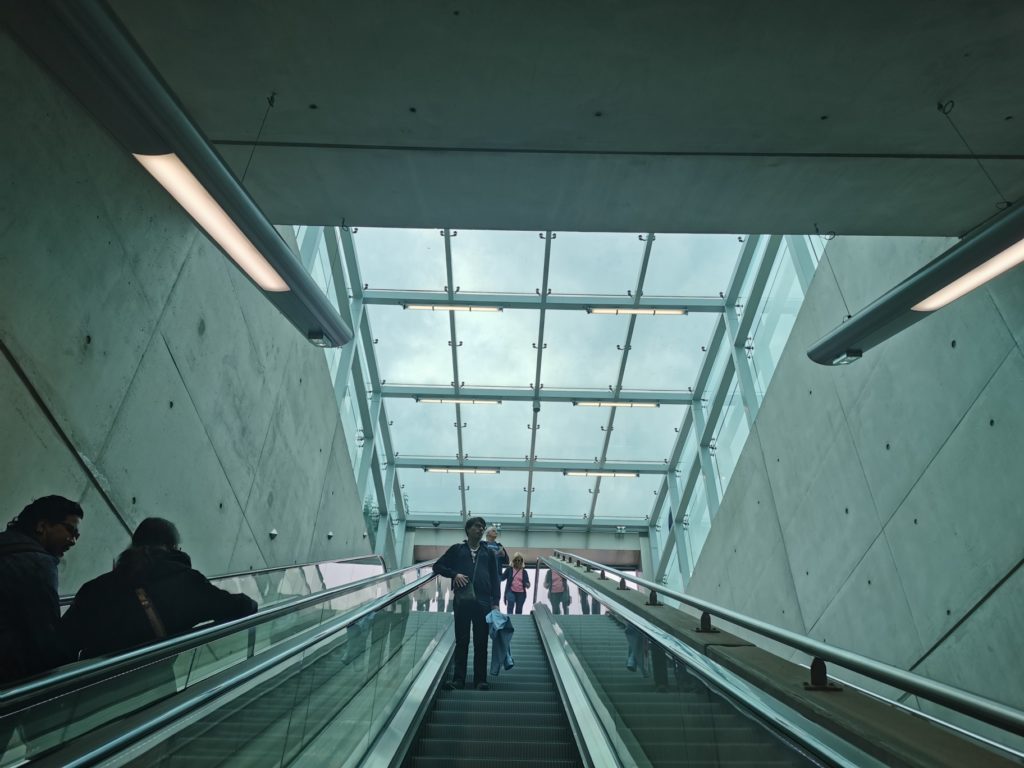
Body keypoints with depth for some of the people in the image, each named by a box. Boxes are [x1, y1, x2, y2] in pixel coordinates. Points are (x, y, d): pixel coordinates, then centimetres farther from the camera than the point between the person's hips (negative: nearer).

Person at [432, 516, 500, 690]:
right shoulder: (456, 549, 11)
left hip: (483, 601, 1)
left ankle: (480, 680, 9)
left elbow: (495, 578, 12)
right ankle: (458, 679, 8)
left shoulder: (488, 552, 15)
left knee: (481, 643, 3)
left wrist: (495, 602, 1)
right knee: (461, 641, 3)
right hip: (462, 600, -1)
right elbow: (437, 566, 10)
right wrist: (454, 574, -6)